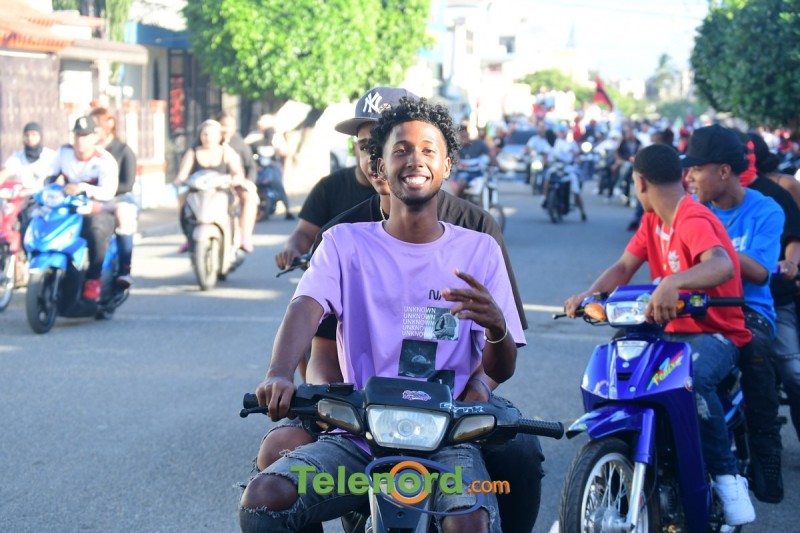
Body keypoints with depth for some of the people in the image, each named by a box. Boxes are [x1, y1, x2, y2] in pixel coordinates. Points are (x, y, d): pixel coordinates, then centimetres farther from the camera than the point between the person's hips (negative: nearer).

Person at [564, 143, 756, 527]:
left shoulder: (694, 221, -19)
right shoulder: (653, 220, 10)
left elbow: (723, 266, -39)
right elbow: (624, 267, 3)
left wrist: (672, 282, -57)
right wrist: (589, 294, -18)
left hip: (715, 333, -9)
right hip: (673, 330, 9)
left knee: (692, 379, -39)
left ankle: (727, 475, -25)